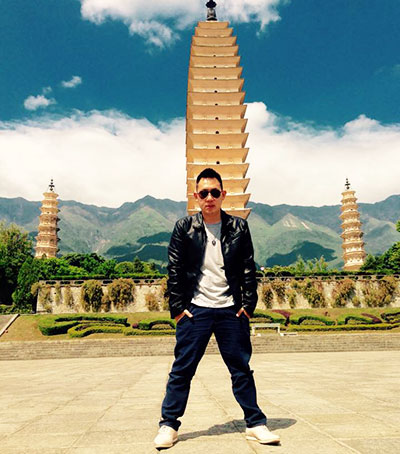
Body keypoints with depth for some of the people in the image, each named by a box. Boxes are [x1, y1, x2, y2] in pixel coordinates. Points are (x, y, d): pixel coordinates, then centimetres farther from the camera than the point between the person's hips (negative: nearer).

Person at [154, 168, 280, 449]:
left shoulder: (239, 228, 5)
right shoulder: (184, 228, 2)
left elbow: (249, 269, 6)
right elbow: (174, 270, 2)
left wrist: (248, 305, -1)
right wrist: (177, 307, -4)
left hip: (230, 310, 1)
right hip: (195, 309, -1)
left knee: (241, 368, 9)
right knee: (182, 369, 4)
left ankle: (256, 424, 22)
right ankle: (169, 426, 17)